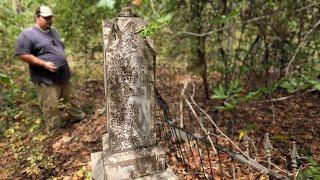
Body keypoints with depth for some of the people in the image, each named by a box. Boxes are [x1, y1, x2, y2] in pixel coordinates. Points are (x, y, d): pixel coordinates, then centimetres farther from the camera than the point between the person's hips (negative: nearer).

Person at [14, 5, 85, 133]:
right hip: (46, 79, -7)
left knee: (67, 101, 22)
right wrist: (44, 64, -22)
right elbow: (22, 54, -17)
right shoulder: (28, 34, -11)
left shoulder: (53, 32, 14)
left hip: (63, 75, 8)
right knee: (51, 108, 0)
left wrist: (64, 63, 12)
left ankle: (76, 117, 37)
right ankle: (55, 131, 13)